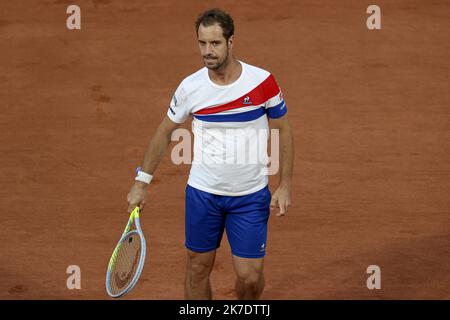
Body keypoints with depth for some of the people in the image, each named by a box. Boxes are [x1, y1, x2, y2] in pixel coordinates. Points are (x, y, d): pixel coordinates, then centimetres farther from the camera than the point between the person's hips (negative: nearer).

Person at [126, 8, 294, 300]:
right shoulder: (190, 87, -8)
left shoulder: (262, 81, -12)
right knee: (198, 268, 8)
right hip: (202, 193, 1)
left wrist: (285, 185, -4)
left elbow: (284, 129, 0)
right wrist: (141, 182, 6)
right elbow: (165, 132, 7)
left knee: (250, 277, -2)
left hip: (251, 196, -1)